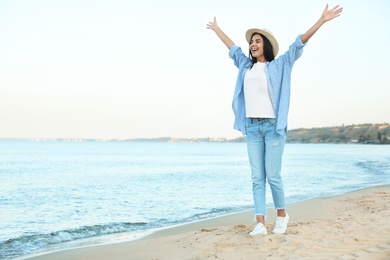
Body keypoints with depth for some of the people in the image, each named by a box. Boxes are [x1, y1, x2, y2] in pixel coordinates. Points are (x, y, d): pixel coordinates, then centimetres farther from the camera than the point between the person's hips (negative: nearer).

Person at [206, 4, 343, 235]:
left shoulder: (279, 65, 4)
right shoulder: (246, 66, 15)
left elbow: (299, 43, -3)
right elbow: (232, 47, 29)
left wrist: (322, 20, -9)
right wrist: (216, 28, 42)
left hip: (273, 126, -4)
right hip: (252, 127, 4)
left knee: (272, 175, -5)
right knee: (257, 177, 0)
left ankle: (282, 214, 17)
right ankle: (260, 223, -1)